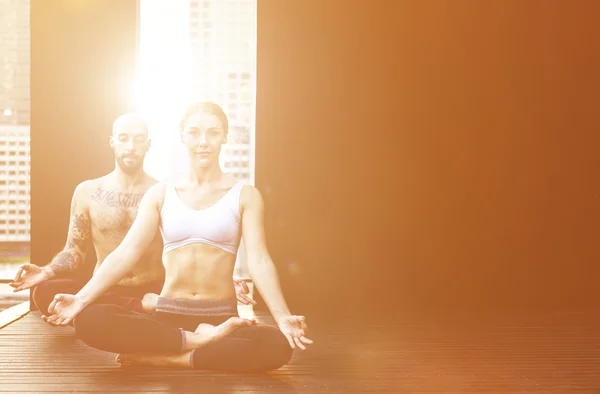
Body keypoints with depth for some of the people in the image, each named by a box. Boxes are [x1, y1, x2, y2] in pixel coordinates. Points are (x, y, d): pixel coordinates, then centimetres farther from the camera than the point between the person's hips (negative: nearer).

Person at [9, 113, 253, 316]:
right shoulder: (87, 191, 7)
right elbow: (75, 250, 9)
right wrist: (47, 271, -14)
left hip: (156, 293, -2)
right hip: (103, 293, 3)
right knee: (45, 292, -30)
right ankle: (143, 307, -24)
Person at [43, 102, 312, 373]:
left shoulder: (245, 195, 3)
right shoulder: (160, 194, 9)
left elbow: (259, 261, -7)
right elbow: (126, 252, 1)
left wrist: (283, 317, -23)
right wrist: (81, 299, -13)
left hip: (220, 317, -1)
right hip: (167, 317, 1)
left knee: (278, 345, -35)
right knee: (88, 321, -28)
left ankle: (160, 357, -23)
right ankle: (199, 340, -21)